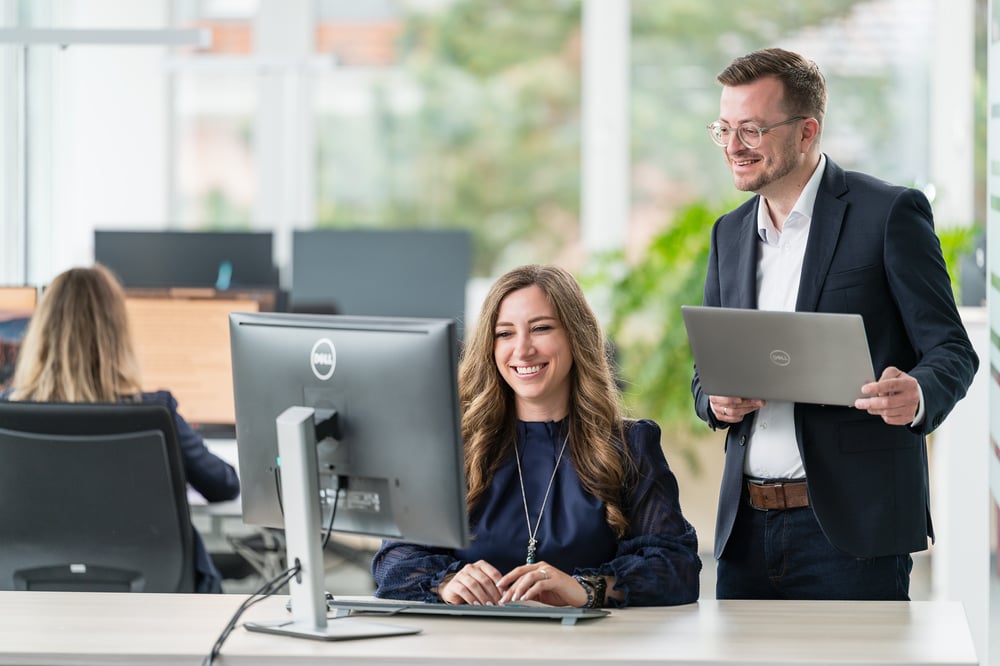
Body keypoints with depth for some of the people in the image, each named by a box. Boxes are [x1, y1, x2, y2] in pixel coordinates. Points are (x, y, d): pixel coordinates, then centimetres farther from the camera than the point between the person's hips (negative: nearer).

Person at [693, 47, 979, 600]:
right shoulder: (730, 233, 15)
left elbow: (951, 352, -4)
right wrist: (716, 400, -4)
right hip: (746, 528, 5)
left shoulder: (889, 213, -3)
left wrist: (917, 395, -27)